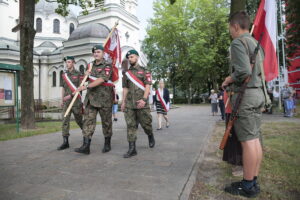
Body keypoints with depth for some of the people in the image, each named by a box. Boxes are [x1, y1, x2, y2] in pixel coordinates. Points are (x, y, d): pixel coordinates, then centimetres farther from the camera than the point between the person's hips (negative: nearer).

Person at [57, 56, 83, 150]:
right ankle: (65, 142, -3)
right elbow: (63, 88, 18)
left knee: (79, 120, 8)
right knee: (65, 120, -4)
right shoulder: (64, 74, 12)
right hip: (66, 102, 4)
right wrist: (62, 99, 12)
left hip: (76, 101, -4)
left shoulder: (78, 74, -4)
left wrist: (70, 95, -20)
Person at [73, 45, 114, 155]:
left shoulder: (107, 66, -5)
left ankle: (107, 144, 19)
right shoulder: (91, 65, 17)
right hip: (91, 96, 6)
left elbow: (101, 80, -20)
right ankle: (85, 146, -4)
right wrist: (87, 74, 8)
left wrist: (86, 86, -27)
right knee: (88, 120, -4)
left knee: (106, 121, 4)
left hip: (104, 97, -5)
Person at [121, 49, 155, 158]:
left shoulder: (144, 71, 3)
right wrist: (123, 102, 9)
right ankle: (132, 149, 3)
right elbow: (125, 88, 16)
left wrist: (144, 99, -18)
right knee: (130, 125, -1)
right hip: (129, 104, 4)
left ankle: (151, 136, 35)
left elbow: (148, 86, -5)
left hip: (141, 103, -3)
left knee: (145, 123, 3)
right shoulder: (127, 73, 15)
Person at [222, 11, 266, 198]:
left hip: (245, 94, -9)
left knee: (248, 140, -5)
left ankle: (248, 186, 4)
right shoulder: (257, 44, 19)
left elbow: (243, 71, -21)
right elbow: (260, 71, 19)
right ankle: (254, 181, 18)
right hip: (258, 93, 9)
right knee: (255, 139, 10)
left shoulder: (238, 42, -8)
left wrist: (228, 80, -4)